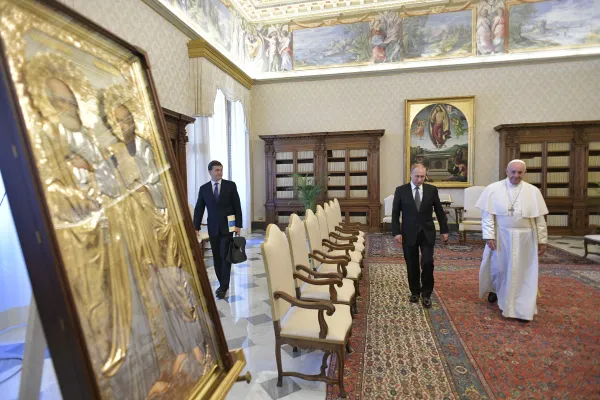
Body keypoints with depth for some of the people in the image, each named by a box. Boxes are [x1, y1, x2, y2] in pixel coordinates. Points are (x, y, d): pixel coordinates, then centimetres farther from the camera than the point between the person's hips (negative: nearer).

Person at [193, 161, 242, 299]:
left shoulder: (230, 185, -1)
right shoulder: (203, 188, 4)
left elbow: (237, 206, -2)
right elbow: (199, 209, 5)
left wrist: (238, 225, -7)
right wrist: (196, 227, -1)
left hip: (227, 226, -2)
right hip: (213, 228, 2)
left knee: (225, 256, -4)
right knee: (217, 257, 7)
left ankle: (224, 286, 3)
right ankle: (222, 283, 20)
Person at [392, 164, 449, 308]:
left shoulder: (432, 190, 1)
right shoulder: (401, 190, -3)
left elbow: (439, 211, 6)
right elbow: (395, 213, -3)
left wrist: (444, 230, 4)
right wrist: (396, 232, -10)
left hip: (427, 233, 0)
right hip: (409, 233, 0)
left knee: (427, 263, -5)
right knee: (412, 265, 9)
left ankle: (426, 294, 12)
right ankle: (415, 291, 27)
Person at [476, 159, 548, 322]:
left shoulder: (533, 191, 0)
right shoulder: (493, 189, -6)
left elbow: (539, 218, 3)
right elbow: (487, 215, -7)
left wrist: (542, 240, 2)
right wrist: (489, 236, -12)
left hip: (524, 238, 1)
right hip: (501, 236, -1)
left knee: (523, 272, 6)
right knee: (498, 267, 14)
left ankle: (522, 309, 17)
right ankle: (495, 289, 44)